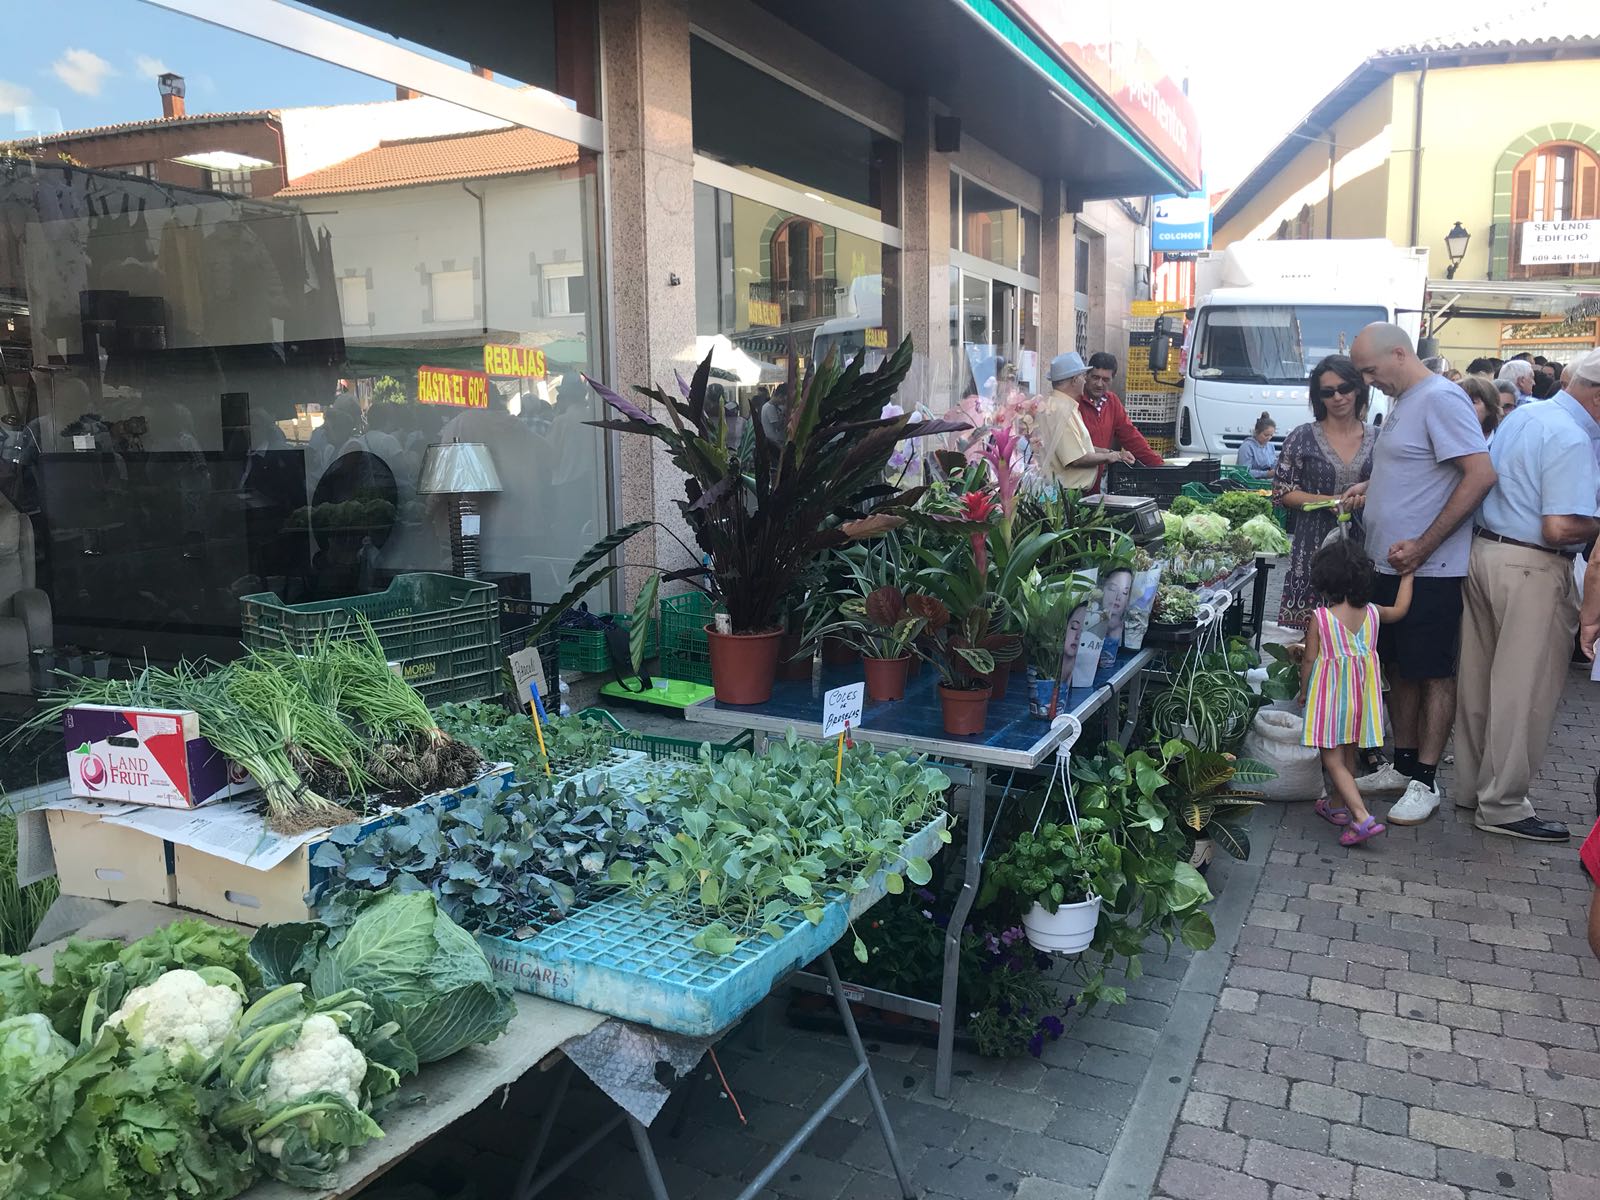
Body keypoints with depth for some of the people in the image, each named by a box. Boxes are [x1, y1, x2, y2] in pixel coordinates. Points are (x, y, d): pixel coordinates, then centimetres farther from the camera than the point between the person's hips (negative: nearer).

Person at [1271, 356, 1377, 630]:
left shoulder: (1377, 439, 8)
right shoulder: (1303, 438, 3)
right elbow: (1282, 492, 1)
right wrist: (1328, 501, -12)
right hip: (1314, 548, -1)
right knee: (1306, 633, -6)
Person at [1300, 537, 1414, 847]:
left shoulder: (1320, 618, -15)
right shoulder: (1372, 612, -2)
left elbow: (1310, 660, -10)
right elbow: (1400, 609, 20)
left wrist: (1304, 691, 5)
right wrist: (1407, 574, 30)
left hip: (1329, 695, -6)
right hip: (1362, 694, 6)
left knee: (1333, 760, -3)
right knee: (1348, 755, 21)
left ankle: (1362, 818, -16)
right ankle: (1338, 805, 37)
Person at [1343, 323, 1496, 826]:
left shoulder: (1440, 399, -15)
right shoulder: (1401, 402, 15)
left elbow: (1480, 475, -22)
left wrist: (1422, 547, -21)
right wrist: (1370, 486, 9)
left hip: (1429, 571, -9)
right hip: (1391, 564, 9)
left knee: (1432, 674, 1)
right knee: (1399, 668, 16)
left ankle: (1425, 784, 9)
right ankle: (1403, 765, 28)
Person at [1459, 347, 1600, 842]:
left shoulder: (1523, 415, 10)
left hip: (1484, 551, 9)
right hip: (1532, 569, -9)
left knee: (1480, 682, 15)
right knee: (1525, 692, 1)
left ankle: (1471, 786, 26)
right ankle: (1503, 805, 9)